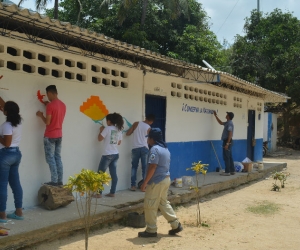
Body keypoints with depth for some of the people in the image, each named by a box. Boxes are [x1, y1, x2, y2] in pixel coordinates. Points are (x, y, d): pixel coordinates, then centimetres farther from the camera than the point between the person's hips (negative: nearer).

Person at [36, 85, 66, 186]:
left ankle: (54, 181, -2)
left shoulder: (50, 105, -16)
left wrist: (41, 115, 3)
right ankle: (60, 180, 10)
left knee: (50, 158, -1)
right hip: (59, 135, 7)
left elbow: (47, 122, -16)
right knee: (58, 158, 10)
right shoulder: (63, 105, 8)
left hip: (50, 136, -7)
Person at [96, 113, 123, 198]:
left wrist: (101, 130, 5)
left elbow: (99, 139, -8)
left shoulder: (107, 128, -12)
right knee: (113, 174, 9)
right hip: (115, 154, 7)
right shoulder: (119, 130, 7)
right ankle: (112, 193, 12)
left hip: (107, 155, -7)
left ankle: (99, 193, 1)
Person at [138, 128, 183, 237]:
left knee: (150, 206, 0)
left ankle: (151, 230, 8)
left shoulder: (155, 149, -17)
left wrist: (145, 183, -18)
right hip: (166, 179, 10)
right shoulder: (165, 148, 13)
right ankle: (176, 225, 20)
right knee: (163, 203, 20)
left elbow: (152, 168, -23)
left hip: (157, 181, -10)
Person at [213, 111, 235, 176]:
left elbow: (230, 134, -23)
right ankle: (232, 171, 16)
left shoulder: (230, 123, -18)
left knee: (226, 157, -6)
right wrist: (215, 115, 31)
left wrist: (227, 144, -26)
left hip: (227, 141, -10)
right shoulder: (228, 123, 13)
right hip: (228, 141, 10)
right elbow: (221, 123, 31)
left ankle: (227, 172, -4)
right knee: (229, 157, 12)